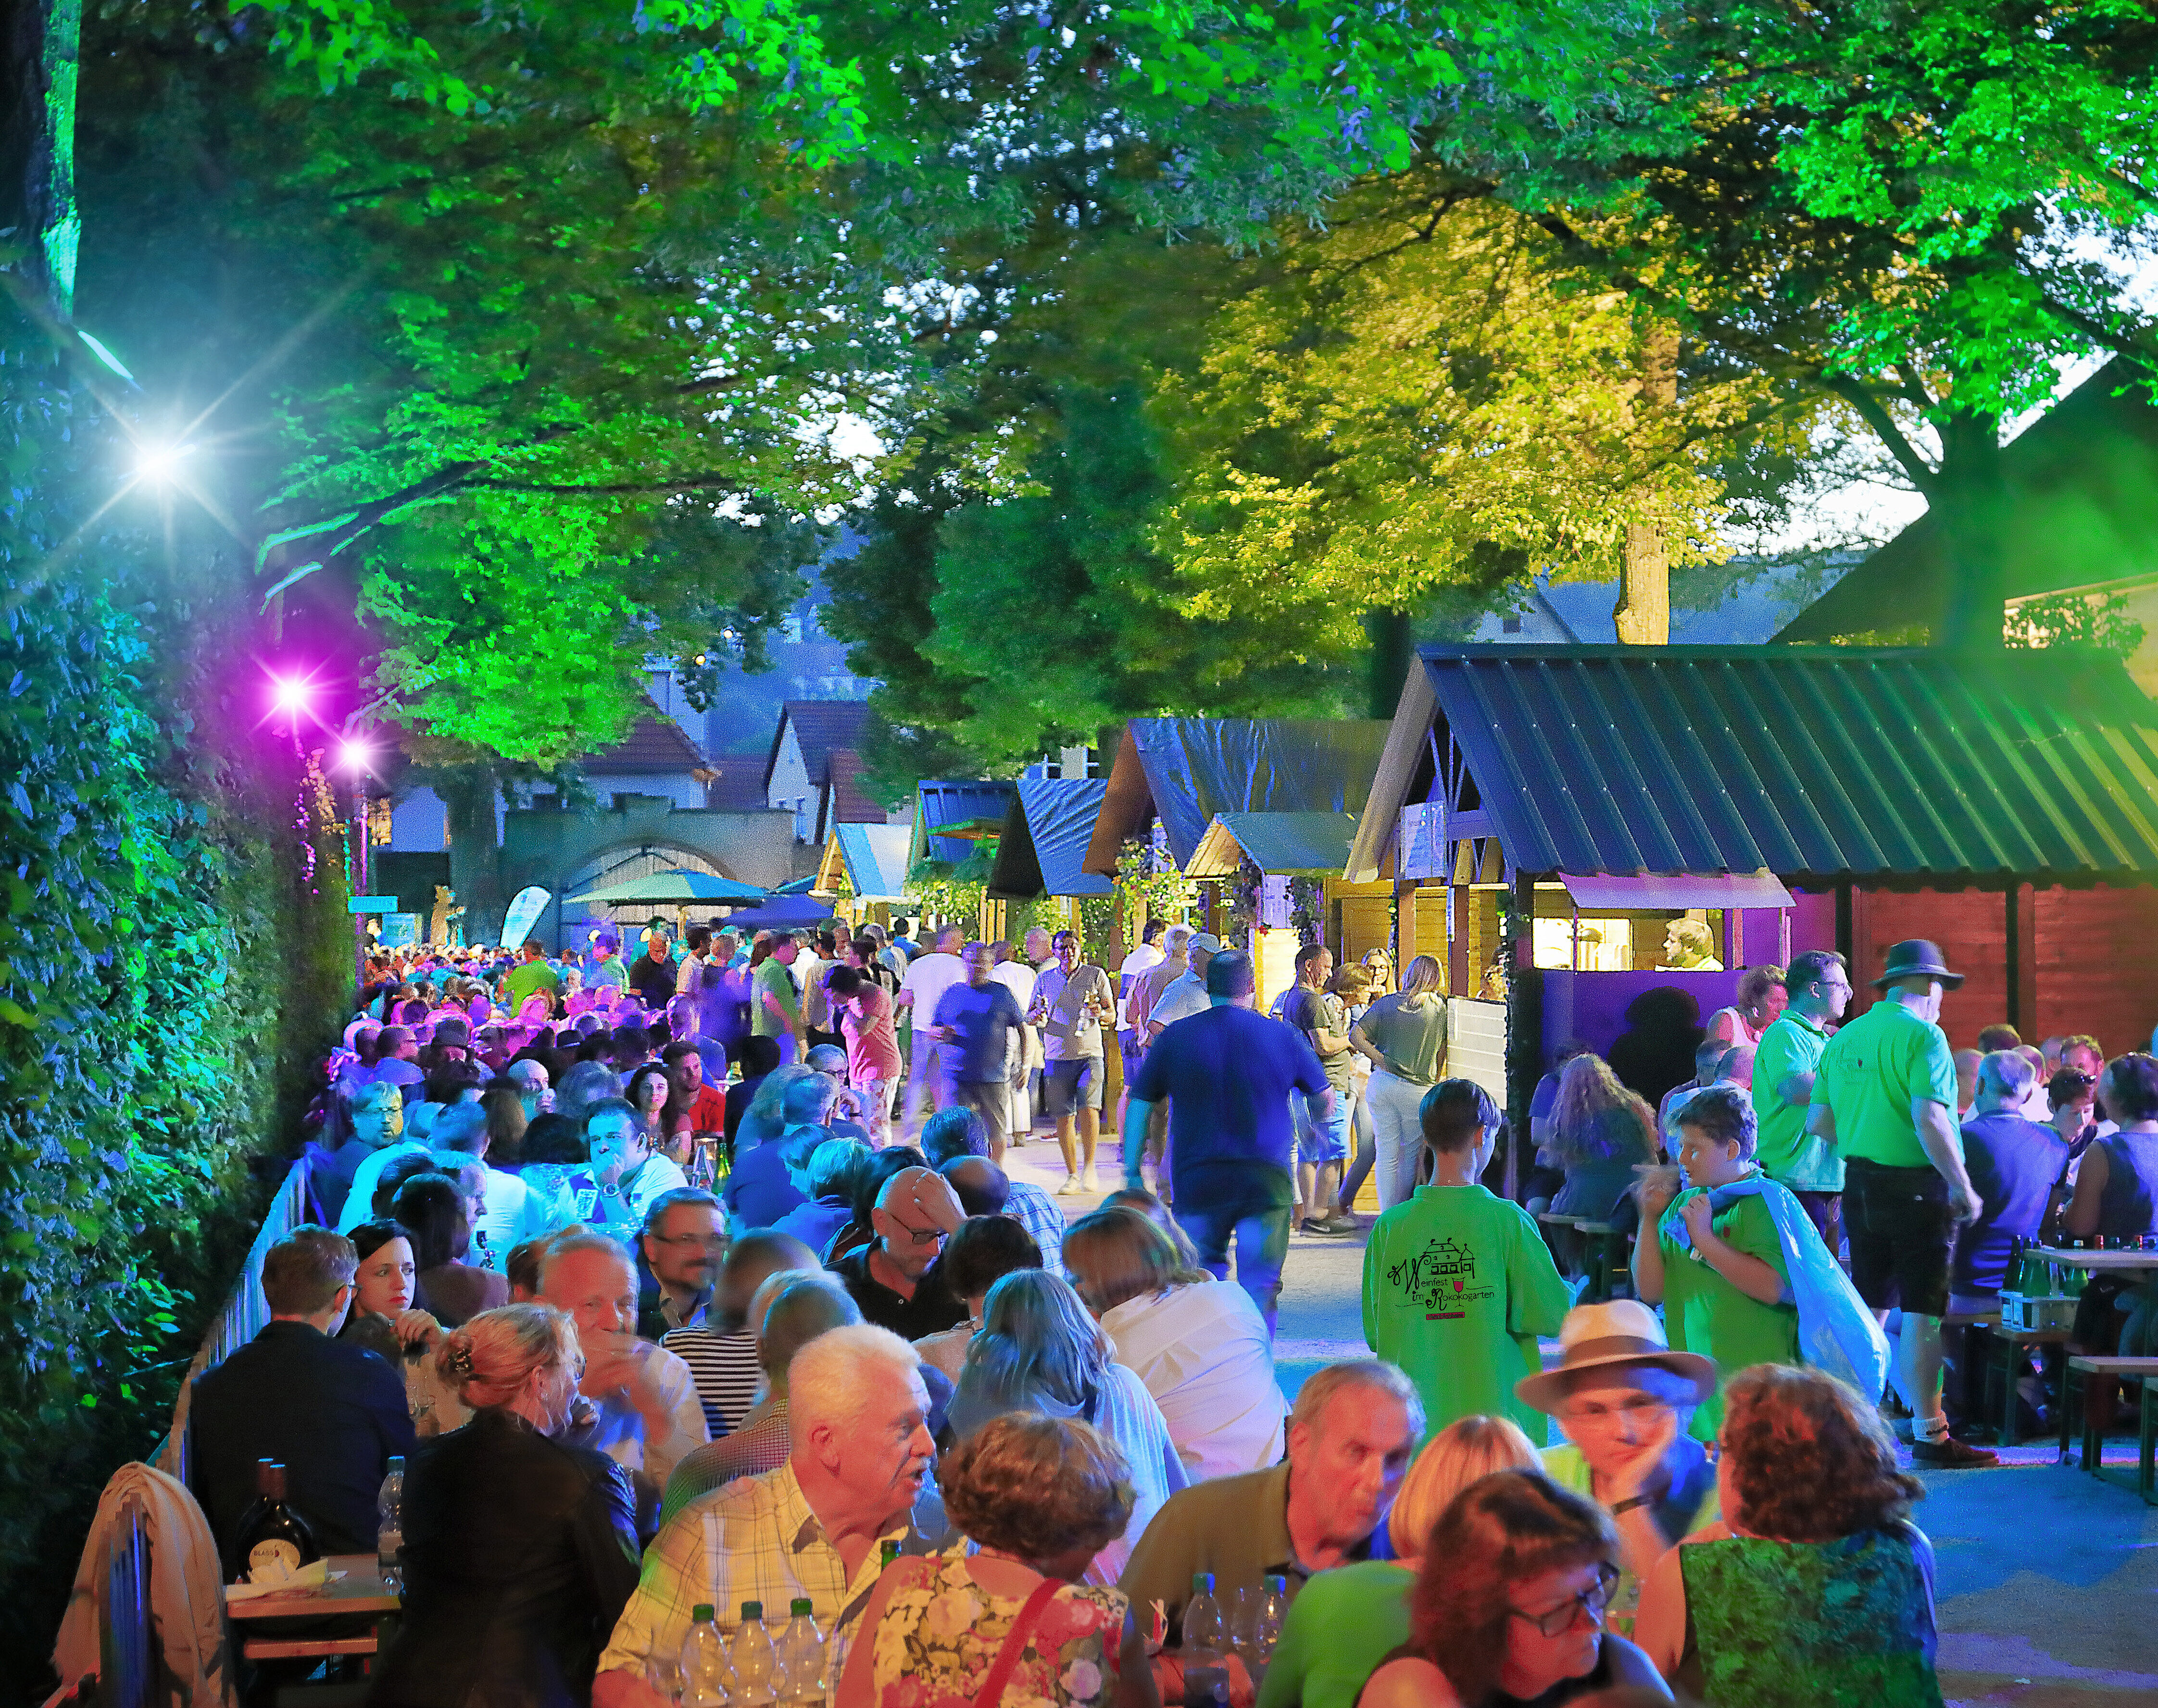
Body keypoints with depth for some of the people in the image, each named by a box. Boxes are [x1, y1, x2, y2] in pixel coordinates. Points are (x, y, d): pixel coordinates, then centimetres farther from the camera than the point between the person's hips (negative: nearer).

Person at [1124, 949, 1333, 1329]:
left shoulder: (1174, 1037, 1)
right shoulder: (1281, 1036, 0)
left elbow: (1138, 1107, 3)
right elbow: (1325, 1100, 11)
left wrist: (1132, 1174, 8)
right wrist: (1314, 1124, 33)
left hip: (1197, 1179, 1)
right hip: (1266, 1179, -1)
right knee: (1259, 1286, 4)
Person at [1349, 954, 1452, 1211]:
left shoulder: (1387, 1003, 3)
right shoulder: (1439, 1007, -1)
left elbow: (1355, 1036, -3)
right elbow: (1442, 1053, 5)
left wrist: (1381, 1060, 0)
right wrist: (1434, 1083, 17)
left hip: (1381, 1083, 2)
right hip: (1418, 1089, -2)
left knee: (1386, 1154, 6)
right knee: (1410, 1155, 13)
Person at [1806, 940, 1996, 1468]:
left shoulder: (1844, 1038, 10)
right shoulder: (1922, 1034, -12)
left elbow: (1817, 1122, 13)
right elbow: (1929, 1119, -22)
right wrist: (1963, 1188, -15)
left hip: (1860, 1183, 7)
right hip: (1917, 1186, -7)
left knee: (1869, 1307, 16)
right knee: (1923, 1311, -4)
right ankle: (1929, 1433, -3)